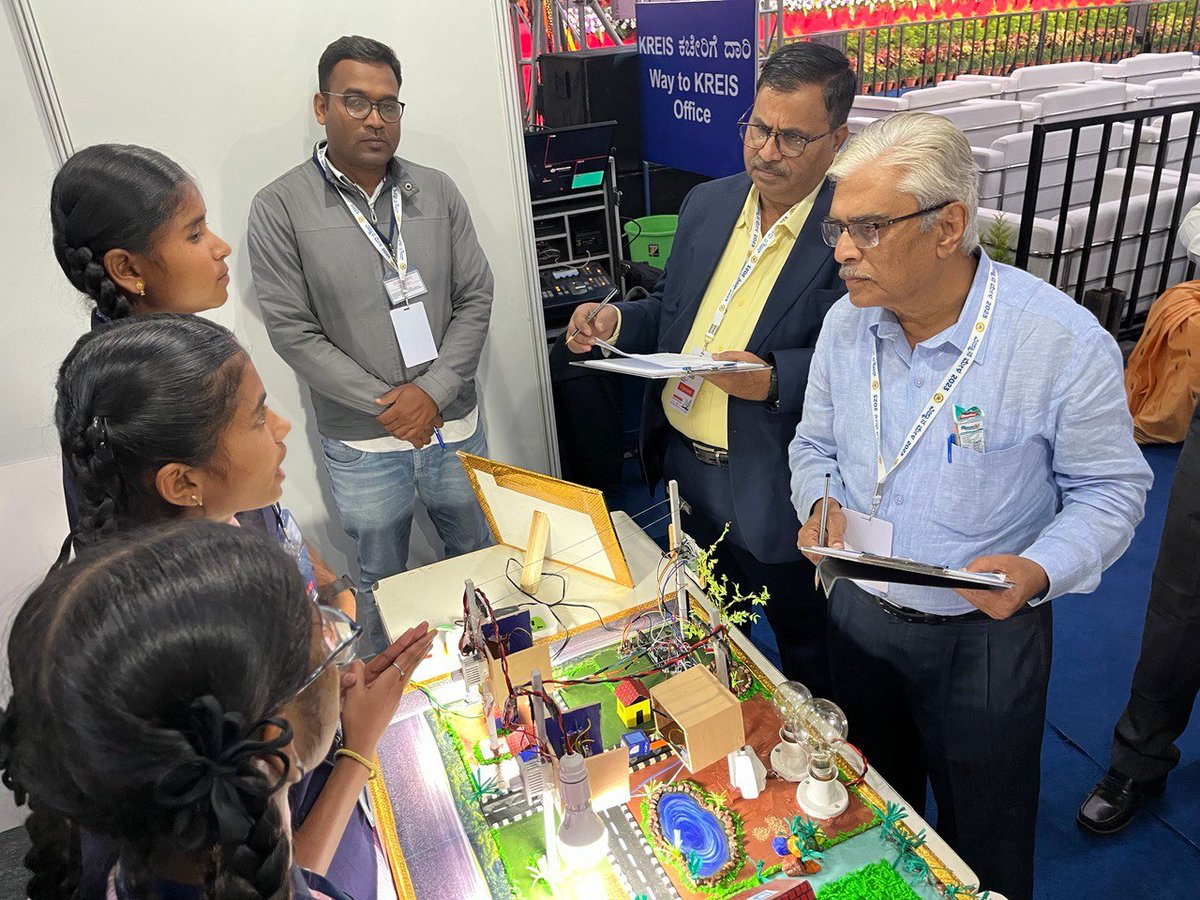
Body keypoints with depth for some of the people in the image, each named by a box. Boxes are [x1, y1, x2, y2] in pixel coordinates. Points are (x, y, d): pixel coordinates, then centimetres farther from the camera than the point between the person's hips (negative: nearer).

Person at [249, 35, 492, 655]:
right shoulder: (281, 208, -9)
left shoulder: (436, 192, 1)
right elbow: (293, 331, -12)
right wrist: (387, 404, -16)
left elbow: (475, 298, -1)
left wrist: (432, 392, -13)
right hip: (362, 445, -3)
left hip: (455, 425, 4)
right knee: (382, 579, 15)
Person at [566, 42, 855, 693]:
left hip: (774, 488, -6)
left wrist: (774, 379, -35)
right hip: (685, 465, 6)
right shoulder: (707, 204, 3)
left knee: (805, 651, 18)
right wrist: (617, 321, -7)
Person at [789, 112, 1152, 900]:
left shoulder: (1064, 343, -22)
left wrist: (1039, 571, -29)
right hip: (858, 616, 5)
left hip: (986, 636, -4)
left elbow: (1110, 489, -12)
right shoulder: (846, 322, -7)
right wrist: (820, 504, -15)